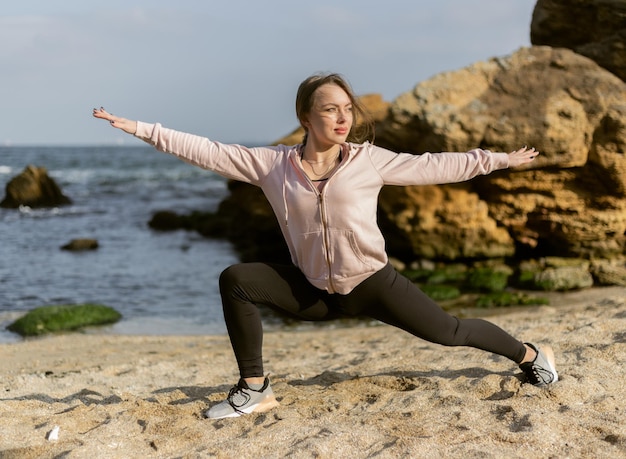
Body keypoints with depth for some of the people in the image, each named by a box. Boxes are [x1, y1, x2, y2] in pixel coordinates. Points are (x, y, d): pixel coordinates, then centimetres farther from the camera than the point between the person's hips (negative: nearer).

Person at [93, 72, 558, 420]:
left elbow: (432, 166, -3)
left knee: (448, 331, -2)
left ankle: (530, 355, 28)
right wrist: (141, 128, -12)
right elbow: (209, 152, -8)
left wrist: (499, 159, -2)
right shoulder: (273, 164, -7)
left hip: (373, 284, -1)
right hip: (314, 290, 2)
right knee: (236, 280, -16)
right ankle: (254, 390, -5)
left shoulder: (368, 160, -10)